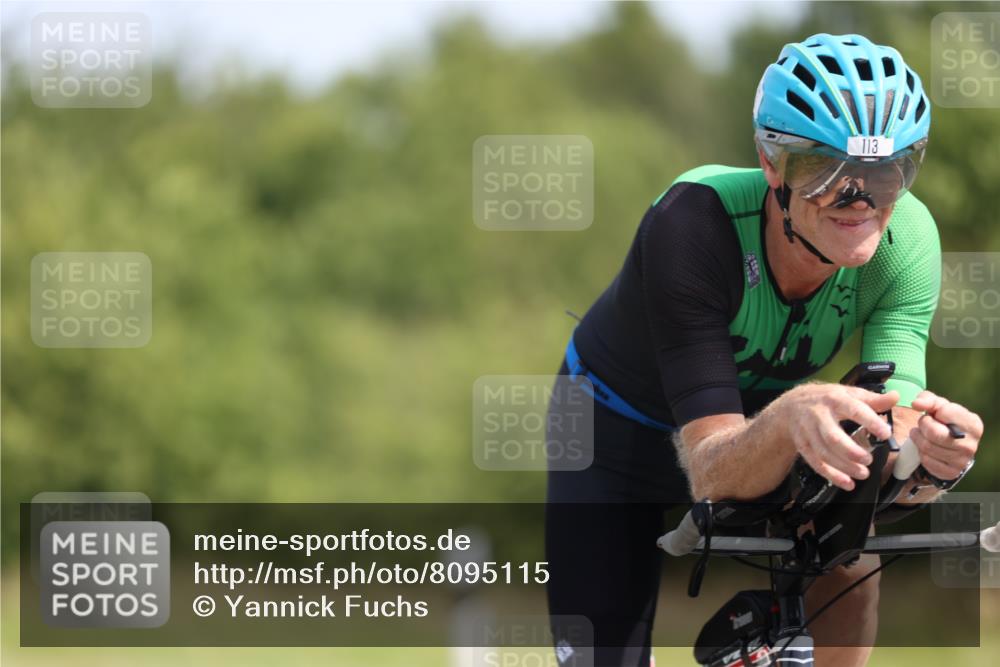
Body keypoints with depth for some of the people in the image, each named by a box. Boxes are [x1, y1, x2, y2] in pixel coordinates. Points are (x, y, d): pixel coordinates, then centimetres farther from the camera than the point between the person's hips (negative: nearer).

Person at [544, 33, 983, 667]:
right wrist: (790, 418, -64)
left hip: (759, 418, 2)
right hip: (619, 431, -2)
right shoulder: (692, 224, -38)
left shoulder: (907, 239, -28)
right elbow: (710, 473, -42)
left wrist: (931, 451, -58)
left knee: (846, 560, -27)